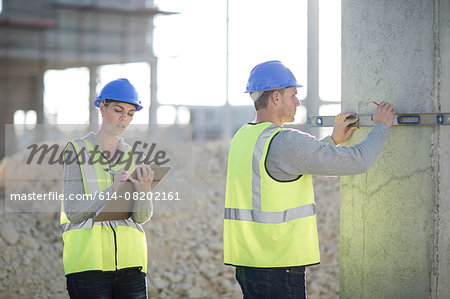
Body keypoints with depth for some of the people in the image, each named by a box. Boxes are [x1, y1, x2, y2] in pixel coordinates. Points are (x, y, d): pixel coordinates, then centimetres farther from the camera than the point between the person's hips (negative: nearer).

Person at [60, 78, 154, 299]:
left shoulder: (134, 156, 12)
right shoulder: (77, 150, 2)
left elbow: (142, 217, 4)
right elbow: (73, 212, -7)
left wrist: (143, 189, -16)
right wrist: (112, 189, -20)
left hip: (129, 259, 3)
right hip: (88, 261, -3)